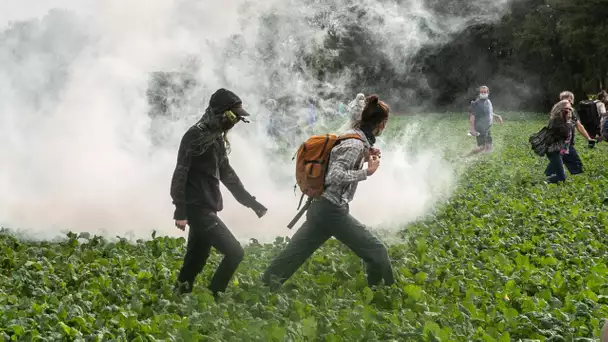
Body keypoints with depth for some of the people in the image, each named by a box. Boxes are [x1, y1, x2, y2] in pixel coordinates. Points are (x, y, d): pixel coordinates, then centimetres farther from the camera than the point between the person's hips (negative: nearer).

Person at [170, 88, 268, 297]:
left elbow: (227, 174, 25)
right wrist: (180, 211, -25)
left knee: (195, 261, 14)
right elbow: (180, 174, -19)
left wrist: (251, 202, 24)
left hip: (207, 210, 9)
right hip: (198, 209, -9)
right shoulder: (196, 136, -13)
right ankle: (211, 297, -4)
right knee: (234, 252, -12)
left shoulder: (217, 138, 16)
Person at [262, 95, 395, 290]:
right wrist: (368, 172, -19)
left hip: (320, 208, 10)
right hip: (332, 211, -10)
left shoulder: (350, 136, 12)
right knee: (377, 254, -3)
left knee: (291, 258, 12)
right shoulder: (357, 144, -16)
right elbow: (335, 176, -25)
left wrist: (364, 157, 15)